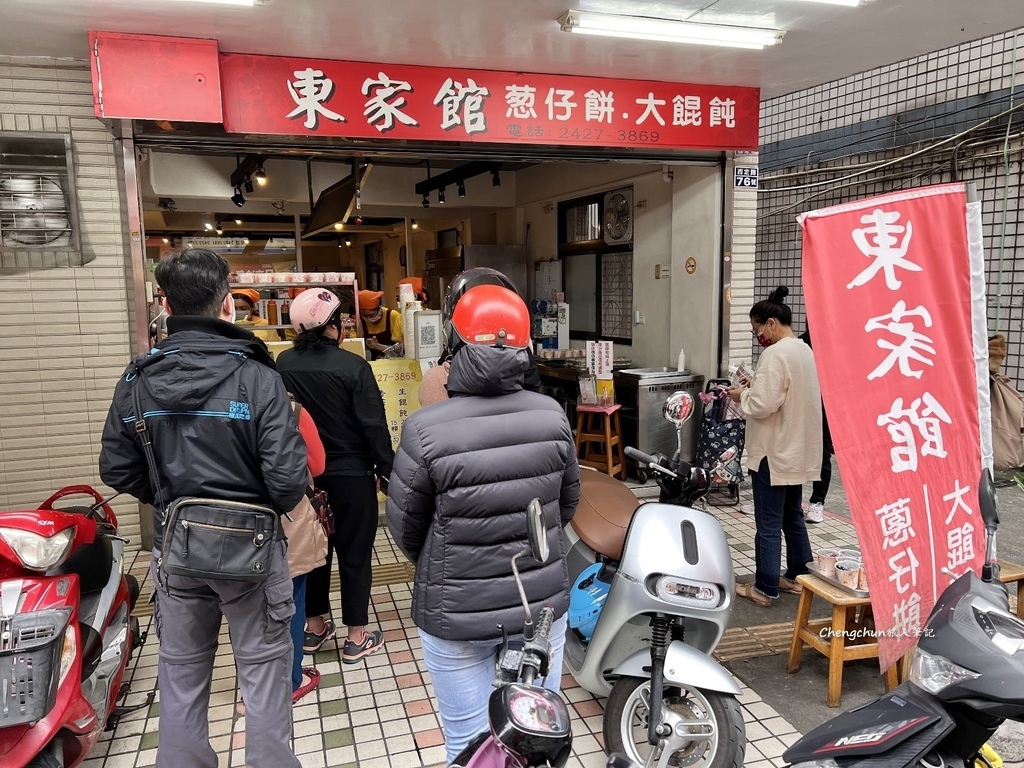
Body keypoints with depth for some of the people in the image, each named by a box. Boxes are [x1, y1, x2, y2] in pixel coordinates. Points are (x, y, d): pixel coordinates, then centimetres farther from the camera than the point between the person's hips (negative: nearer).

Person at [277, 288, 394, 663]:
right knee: (354, 553, 6)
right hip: (351, 475, -5)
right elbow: (374, 425, -16)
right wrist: (387, 469, -6)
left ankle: (315, 627, 31)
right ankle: (357, 637, 16)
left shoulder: (283, 364, -5)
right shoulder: (352, 366, -19)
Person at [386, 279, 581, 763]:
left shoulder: (426, 430, -21)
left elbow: (405, 527, -8)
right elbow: (568, 502, 4)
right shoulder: (552, 415, -10)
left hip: (458, 613, -3)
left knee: (469, 740, 16)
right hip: (541, 602, 3)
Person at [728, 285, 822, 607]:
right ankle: (798, 577, 29)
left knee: (769, 524, 0)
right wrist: (754, 387, 10)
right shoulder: (805, 351, 10)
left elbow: (762, 405, -25)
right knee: (792, 516, 19)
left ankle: (765, 589, 8)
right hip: (798, 450, 9)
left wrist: (741, 396, -6)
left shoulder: (775, 354, -20)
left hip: (774, 452, -9)